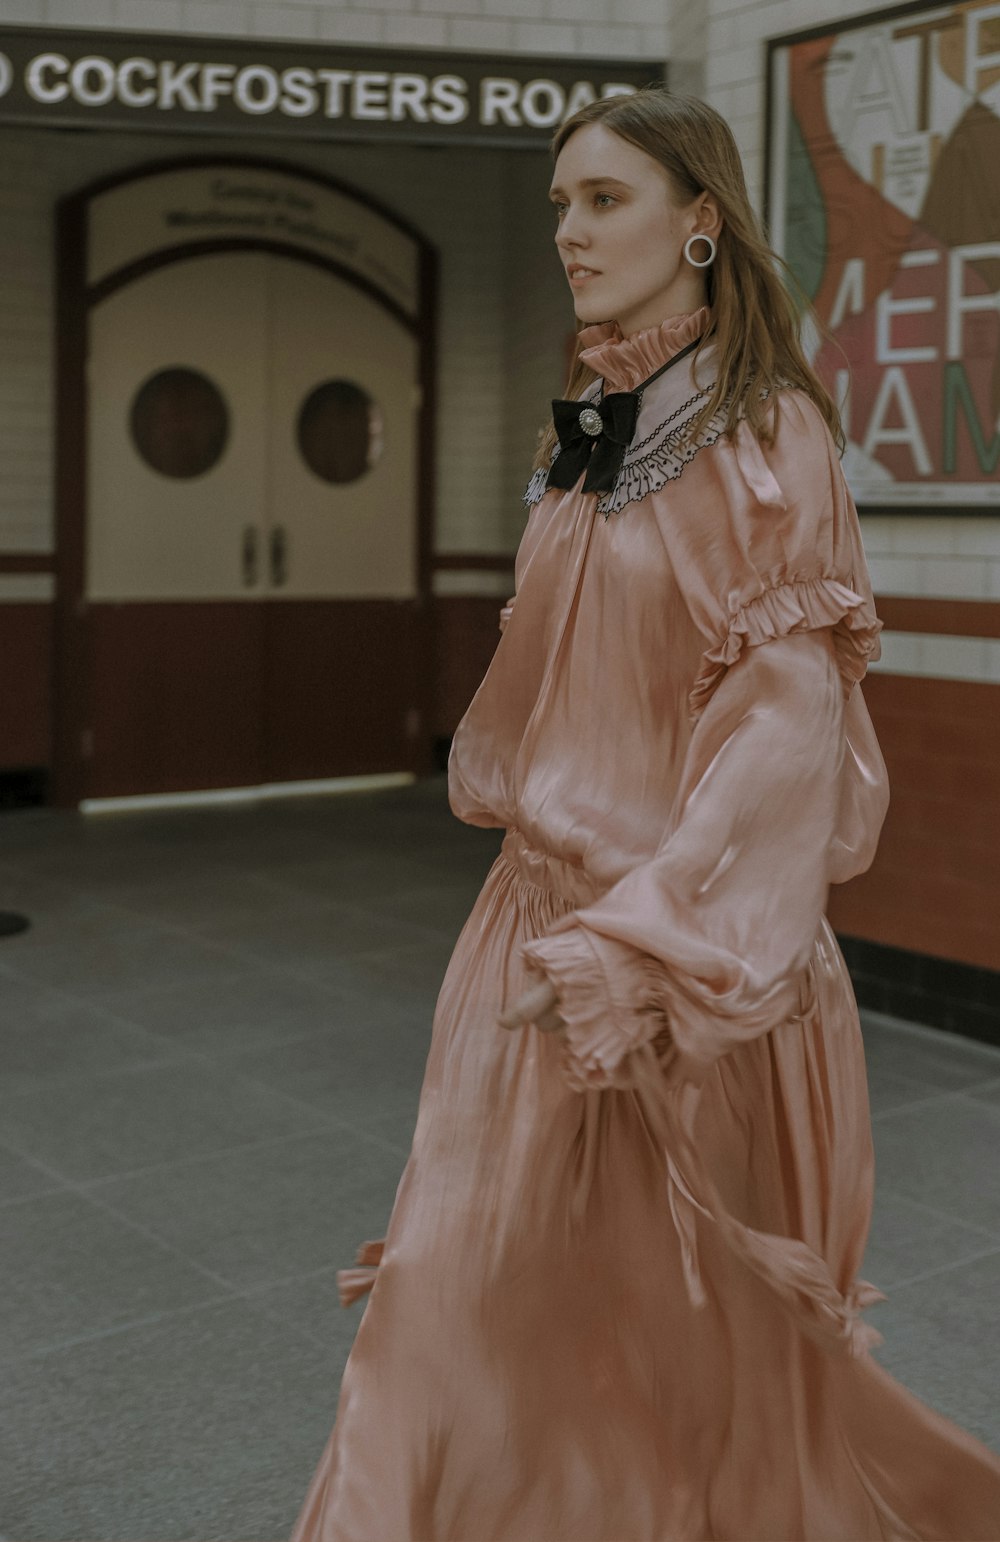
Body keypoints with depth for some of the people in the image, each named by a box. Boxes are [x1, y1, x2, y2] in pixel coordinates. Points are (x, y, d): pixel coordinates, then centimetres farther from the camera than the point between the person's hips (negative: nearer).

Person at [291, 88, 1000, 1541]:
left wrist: (643, 936, -26)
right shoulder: (584, 437, 9)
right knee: (483, 1288, 13)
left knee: (680, 1304, 8)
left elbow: (788, 720, -19)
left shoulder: (765, 434, -12)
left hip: (682, 921, -7)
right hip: (543, 906, 7)